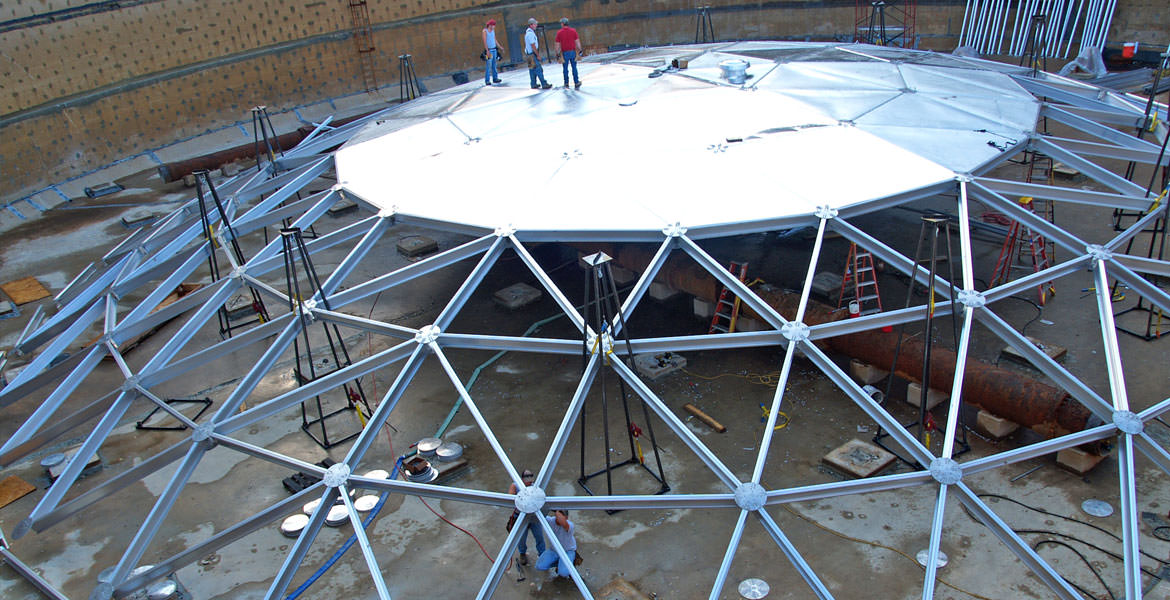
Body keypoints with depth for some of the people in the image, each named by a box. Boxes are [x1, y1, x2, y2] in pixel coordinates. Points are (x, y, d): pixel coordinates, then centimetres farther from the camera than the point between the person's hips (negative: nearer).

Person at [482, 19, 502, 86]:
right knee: (488, 66, -8)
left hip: (494, 49, 6)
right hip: (489, 50, -6)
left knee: (494, 65, 7)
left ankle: (495, 78, 12)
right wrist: (487, 51, -20)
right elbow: (484, 41, -12)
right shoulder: (485, 31, -8)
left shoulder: (493, 30, 11)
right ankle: (487, 81, -7)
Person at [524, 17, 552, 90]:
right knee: (539, 69, -8)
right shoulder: (530, 33, -19)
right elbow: (533, 46, -21)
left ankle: (534, 85, 16)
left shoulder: (527, 32, 13)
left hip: (529, 53, 10)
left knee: (532, 70, 12)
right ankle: (544, 84, -7)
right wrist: (538, 55, -17)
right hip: (532, 54, -10)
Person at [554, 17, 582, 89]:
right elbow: (577, 42, -1)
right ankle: (576, 83, 3)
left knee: (565, 69, 12)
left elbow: (558, 45, -5)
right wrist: (579, 51, 6)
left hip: (564, 53, -1)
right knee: (574, 68, 7)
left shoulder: (559, 33, -6)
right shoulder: (573, 31, -2)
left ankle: (566, 83, 19)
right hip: (573, 52, 1)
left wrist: (558, 54, 2)